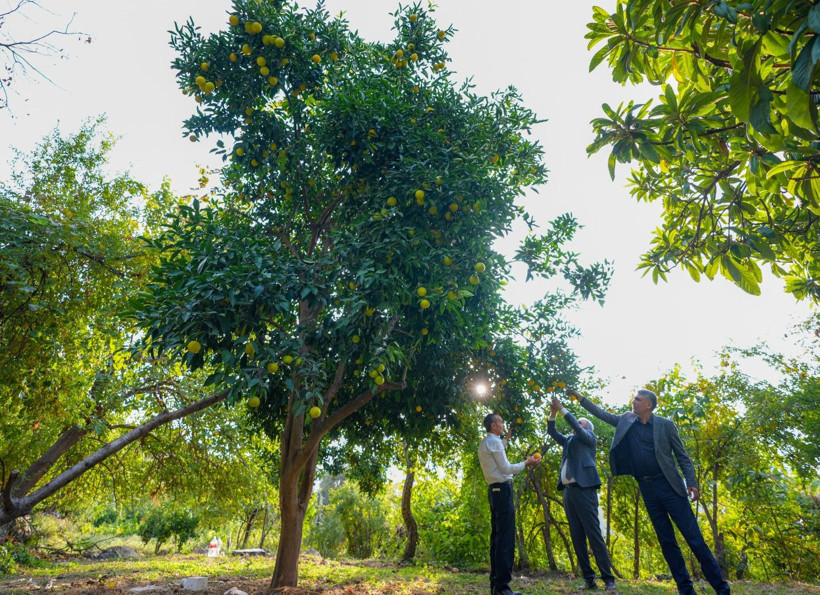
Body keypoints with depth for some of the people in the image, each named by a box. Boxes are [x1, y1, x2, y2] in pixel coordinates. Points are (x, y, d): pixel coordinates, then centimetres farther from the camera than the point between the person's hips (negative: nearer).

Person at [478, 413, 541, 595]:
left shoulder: (485, 443, 16)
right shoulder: (494, 441, -13)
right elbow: (506, 468, -14)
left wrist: (506, 439, 35)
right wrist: (526, 463, -3)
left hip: (494, 490, 10)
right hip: (503, 490, -10)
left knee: (497, 536, 12)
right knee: (505, 538, -9)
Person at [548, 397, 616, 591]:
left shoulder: (589, 438, 7)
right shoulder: (569, 441, 23)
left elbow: (576, 427, -9)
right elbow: (551, 432, 20)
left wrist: (562, 409, -6)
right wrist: (553, 413, 5)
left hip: (583, 489, -6)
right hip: (568, 491, 6)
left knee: (594, 535, -7)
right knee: (577, 537, 4)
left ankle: (608, 579, -2)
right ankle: (588, 579, 8)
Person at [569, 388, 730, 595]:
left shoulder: (666, 425, -3)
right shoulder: (626, 420, 8)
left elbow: (682, 456, -1)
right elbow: (603, 414, 17)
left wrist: (692, 483, -10)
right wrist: (580, 398, 12)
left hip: (669, 485, -4)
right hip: (646, 489, 4)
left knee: (694, 537, -3)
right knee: (666, 541, 8)